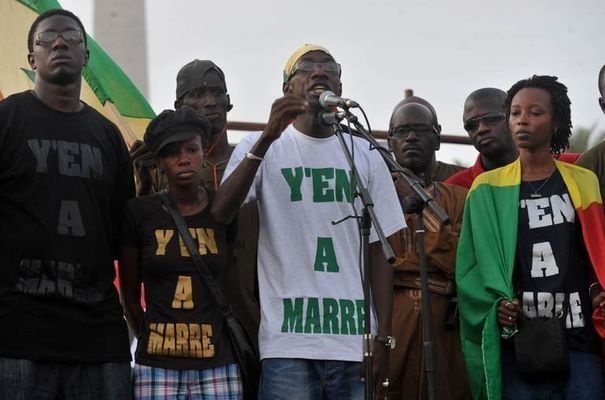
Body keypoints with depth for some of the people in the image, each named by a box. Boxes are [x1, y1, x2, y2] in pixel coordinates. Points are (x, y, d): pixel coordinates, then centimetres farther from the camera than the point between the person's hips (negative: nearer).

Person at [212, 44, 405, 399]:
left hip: (356, 342, 3)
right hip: (287, 343, -3)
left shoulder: (366, 156, 12)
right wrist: (268, 138, -23)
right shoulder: (263, 147, 5)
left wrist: (384, 337, 2)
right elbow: (220, 213, -13)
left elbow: (379, 252, 10)